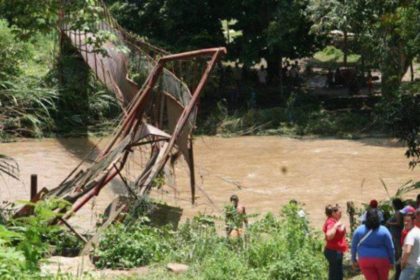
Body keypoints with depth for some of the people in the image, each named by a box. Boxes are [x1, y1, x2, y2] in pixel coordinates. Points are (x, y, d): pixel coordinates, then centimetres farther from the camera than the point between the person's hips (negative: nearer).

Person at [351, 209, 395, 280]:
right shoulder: (384, 231, -9)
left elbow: (354, 246, 3)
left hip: (365, 260, 1)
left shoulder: (359, 230, -5)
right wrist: (392, 261, 7)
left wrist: (354, 259, 16)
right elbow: (390, 248, -5)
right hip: (382, 260, -1)